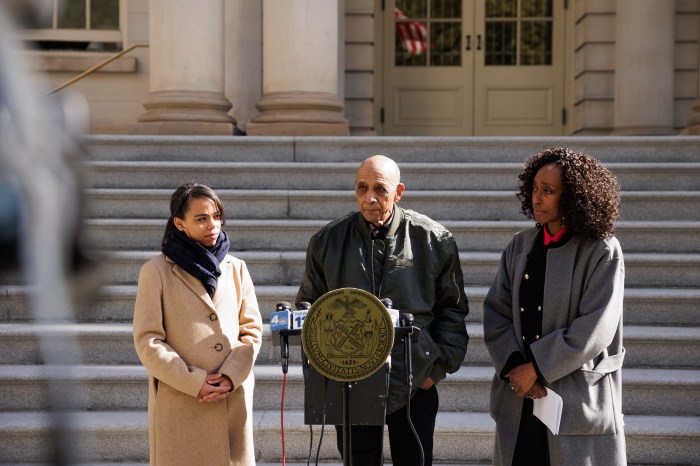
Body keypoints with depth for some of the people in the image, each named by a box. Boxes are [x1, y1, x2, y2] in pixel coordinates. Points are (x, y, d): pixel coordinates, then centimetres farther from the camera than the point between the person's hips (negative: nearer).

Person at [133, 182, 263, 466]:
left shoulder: (235, 268, 12)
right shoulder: (157, 271, 0)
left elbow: (252, 329, 10)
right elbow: (147, 341, -4)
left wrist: (231, 376, -7)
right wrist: (194, 383, -12)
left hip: (233, 399, 4)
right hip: (179, 405, -3)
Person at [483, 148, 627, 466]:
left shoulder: (603, 252, -6)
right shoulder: (521, 245, 8)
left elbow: (595, 328, -14)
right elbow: (496, 311, 4)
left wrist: (537, 367, -14)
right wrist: (514, 367, -10)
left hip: (578, 401, -4)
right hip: (519, 397, 4)